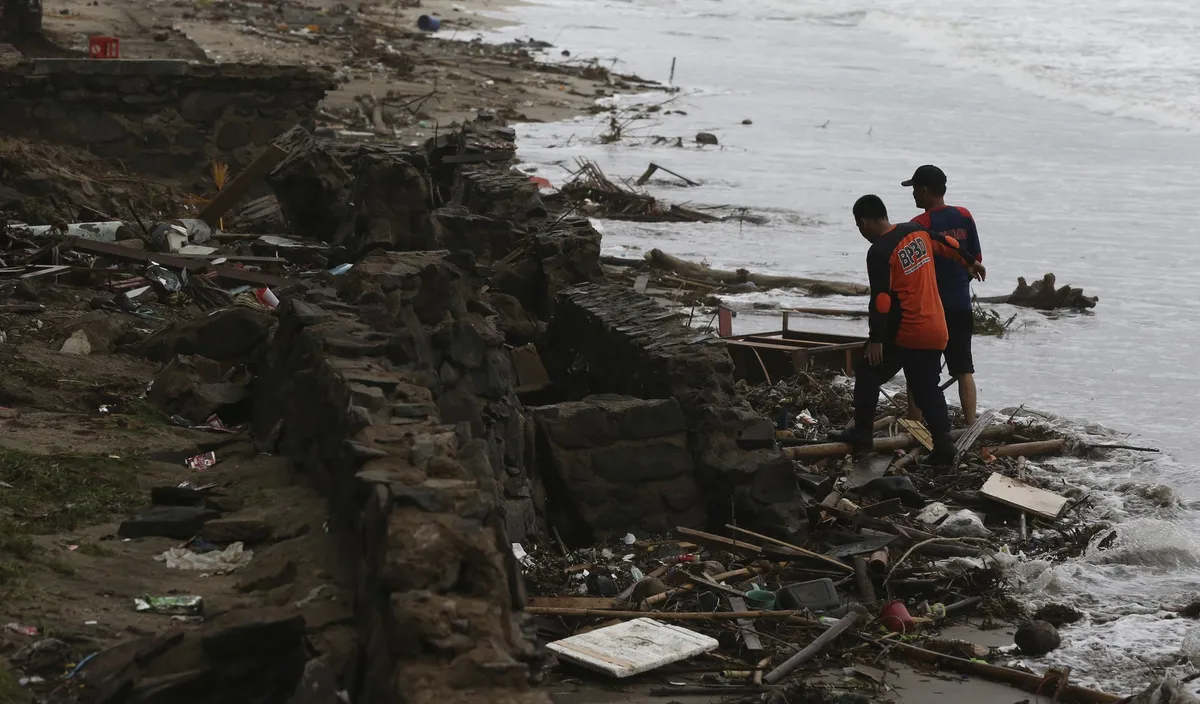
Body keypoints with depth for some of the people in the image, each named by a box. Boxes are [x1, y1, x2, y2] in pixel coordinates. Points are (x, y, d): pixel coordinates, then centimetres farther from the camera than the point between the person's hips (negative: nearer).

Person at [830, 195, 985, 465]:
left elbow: (881, 299, -20)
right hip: (935, 332, 7)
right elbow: (947, 244, 23)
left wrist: (875, 339, -16)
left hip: (903, 333, -7)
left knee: (867, 375, 10)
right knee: (928, 389, 12)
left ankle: (862, 432, 12)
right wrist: (970, 262, 41)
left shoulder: (879, 252, -16)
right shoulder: (916, 230, 6)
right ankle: (943, 446, 6)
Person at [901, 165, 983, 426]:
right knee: (964, 369, 10)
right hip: (961, 306, 5)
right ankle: (971, 425, 7)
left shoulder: (919, 225, -14)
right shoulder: (965, 217, 2)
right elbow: (977, 259, 9)